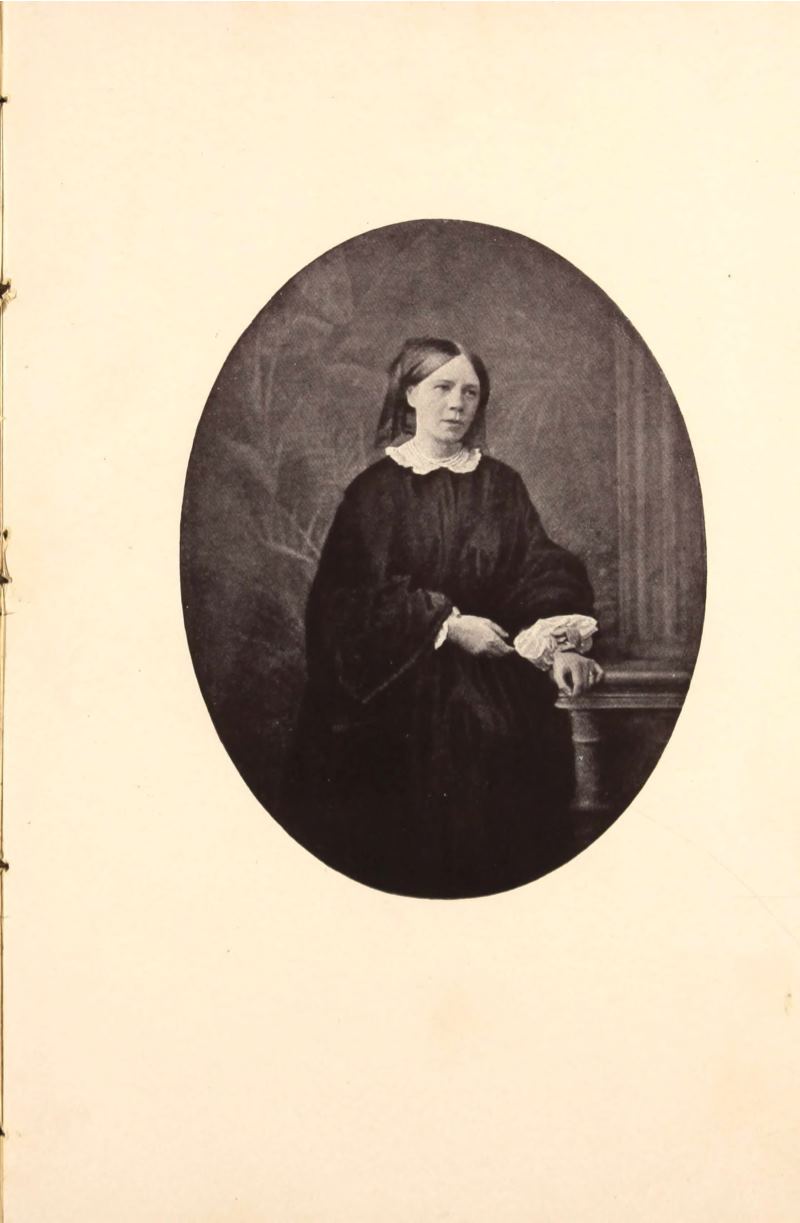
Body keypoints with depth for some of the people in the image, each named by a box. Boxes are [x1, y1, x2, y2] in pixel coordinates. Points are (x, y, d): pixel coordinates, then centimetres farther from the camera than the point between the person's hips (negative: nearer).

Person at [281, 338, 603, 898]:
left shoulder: (501, 484, 10)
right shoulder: (378, 488, 2)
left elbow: (543, 570, 1)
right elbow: (359, 592, -6)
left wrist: (561, 644, -18)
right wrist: (446, 623, -16)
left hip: (500, 680, 2)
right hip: (408, 682, -2)